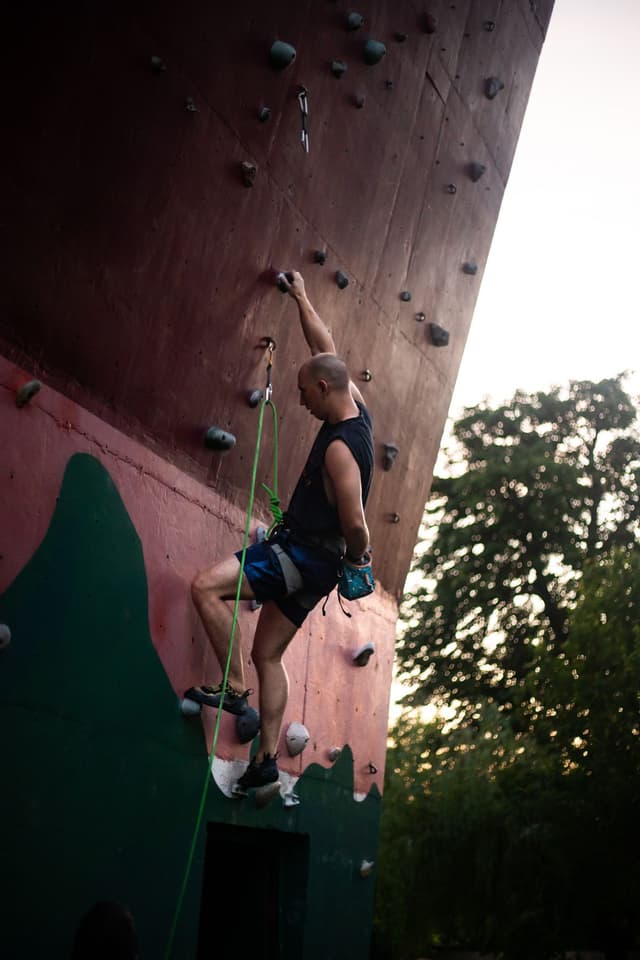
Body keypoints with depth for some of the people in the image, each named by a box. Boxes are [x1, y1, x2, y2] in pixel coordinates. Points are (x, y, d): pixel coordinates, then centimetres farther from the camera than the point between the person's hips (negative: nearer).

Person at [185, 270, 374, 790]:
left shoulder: (341, 448, -24)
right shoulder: (356, 405, 4)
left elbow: (356, 523, -27)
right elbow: (325, 347, 17)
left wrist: (357, 557, -7)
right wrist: (301, 296, 24)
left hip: (305, 555, -10)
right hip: (311, 560, 10)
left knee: (206, 586, -19)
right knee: (268, 654, 13)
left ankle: (234, 688, -11)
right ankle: (268, 758, 16)